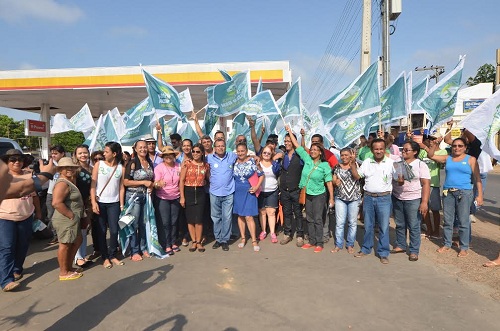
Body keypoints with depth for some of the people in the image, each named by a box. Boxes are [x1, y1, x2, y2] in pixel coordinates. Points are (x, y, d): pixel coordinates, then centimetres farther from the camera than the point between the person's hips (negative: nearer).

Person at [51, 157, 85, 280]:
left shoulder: (69, 182, 14)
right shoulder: (62, 183, -19)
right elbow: (56, 203, -29)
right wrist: (71, 215, -22)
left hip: (72, 220, 11)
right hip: (66, 220, -11)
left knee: (77, 241, 19)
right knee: (65, 244, 0)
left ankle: (69, 267, 31)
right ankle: (63, 272, 13)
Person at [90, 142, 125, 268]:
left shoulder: (121, 168, 2)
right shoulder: (98, 164, -1)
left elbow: (121, 187, 3)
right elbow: (93, 184, -4)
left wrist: (121, 205, -1)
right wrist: (93, 202, -11)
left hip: (114, 203, 1)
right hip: (100, 202, -1)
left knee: (114, 230, 2)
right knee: (101, 231, 5)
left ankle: (112, 255, 19)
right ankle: (105, 257, 15)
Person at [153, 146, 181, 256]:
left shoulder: (178, 166, 1)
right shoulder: (159, 168, -9)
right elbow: (155, 184, -16)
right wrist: (159, 184, -39)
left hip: (175, 198, 3)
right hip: (162, 199, -3)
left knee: (174, 221, 10)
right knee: (165, 222, -1)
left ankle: (173, 243, 23)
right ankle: (166, 246, 8)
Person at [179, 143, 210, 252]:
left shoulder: (206, 165, 5)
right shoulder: (186, 163, -2)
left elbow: (208, 179, 19)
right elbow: (181, 180, -4)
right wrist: (182, 197, -8)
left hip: (200, 192, 1)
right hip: (188, 192, -1)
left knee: (199, 219, 0)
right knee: (190, 218, 5)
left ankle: (199, 242, 16)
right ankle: (194, 241, 19)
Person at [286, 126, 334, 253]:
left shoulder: (324, 165, -10)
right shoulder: (307, 159, -1)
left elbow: (329, 182, -10)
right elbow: (297, 146, 1)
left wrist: (331, 198, -12)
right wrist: (289, 131, 1)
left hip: (319, 195, -4)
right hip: (307, 194, 4)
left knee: (317, 219, 0)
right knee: (310, 219, 12)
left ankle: (319, 243, 11)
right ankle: (312, 241, 23)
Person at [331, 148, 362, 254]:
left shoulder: (355, 165, 0)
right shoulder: (337, 167, 7)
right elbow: (334, 181, 9)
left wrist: (353, 163, -27)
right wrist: (335, 182, -13)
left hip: (354, 198, -1)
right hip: (340, 198, 1)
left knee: (352, 222, 7)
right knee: (340, 222, 0)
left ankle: (350, 245, 19)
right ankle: (338, 244, 11)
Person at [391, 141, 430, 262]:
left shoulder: (421, 165, -5)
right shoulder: (397, 164, 8)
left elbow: (426, 184, -10)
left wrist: (424, 202, -18)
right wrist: (397, 182, -12)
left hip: (413, 200, -5)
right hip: (397, 199, 5)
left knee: (413, 226, 1)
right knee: (399, 225, 14)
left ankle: (414, 251, 13)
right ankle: (400, 245, 29)